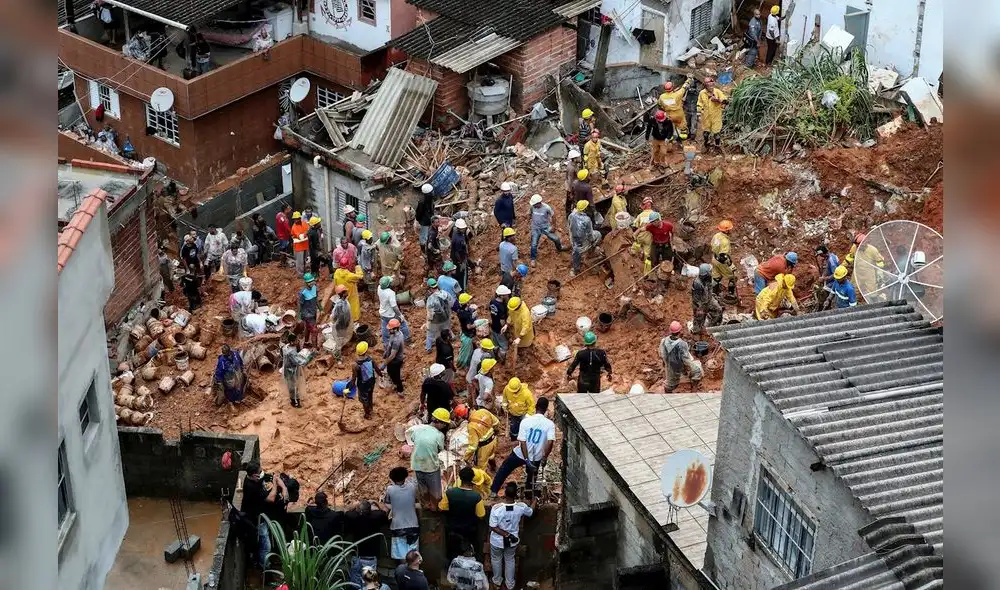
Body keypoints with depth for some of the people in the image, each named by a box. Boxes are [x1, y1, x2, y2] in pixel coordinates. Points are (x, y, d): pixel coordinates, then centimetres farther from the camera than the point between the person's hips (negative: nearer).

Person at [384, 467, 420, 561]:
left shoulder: (390, 489, -12)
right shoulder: (412, 487, -9)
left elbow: (386, 501, 8)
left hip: (397, 526, -1)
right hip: (412, 525, 2)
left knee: (401, 554, 7)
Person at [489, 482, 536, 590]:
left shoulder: (496, 508, -31)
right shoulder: (521, 507, -24)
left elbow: (493, 527, -25)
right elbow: (531, 512, 1)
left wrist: (506, 535, -18)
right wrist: (534, 501, 19)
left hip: (497, 541, -2)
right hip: (513, 541, 2)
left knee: (496, 560, 27)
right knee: (510, 560, 28)